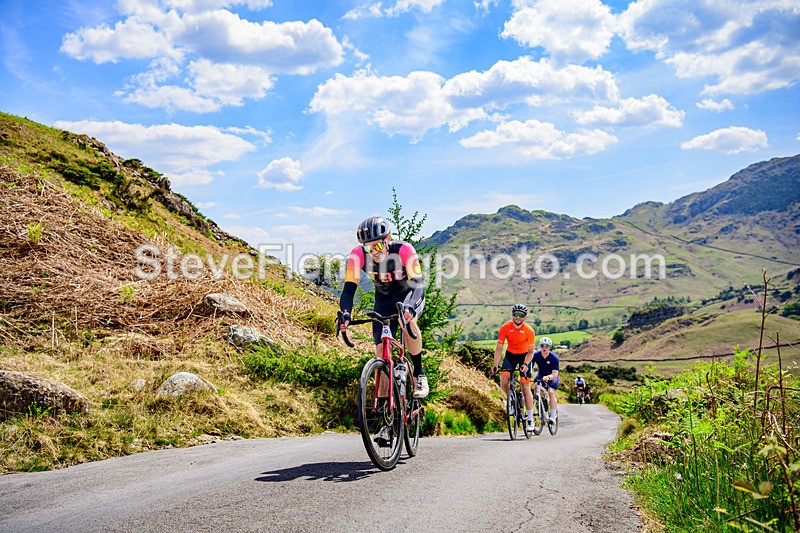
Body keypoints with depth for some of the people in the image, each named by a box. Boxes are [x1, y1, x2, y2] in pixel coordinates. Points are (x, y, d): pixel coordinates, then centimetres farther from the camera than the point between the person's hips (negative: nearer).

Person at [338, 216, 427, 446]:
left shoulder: (404, 251, -31)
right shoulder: (357, 255, -25)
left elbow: (418, 284, -38)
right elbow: (349, 289, -28)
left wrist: (410, 307, -58)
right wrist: (345, 314, -46)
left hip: (410, 294, -3)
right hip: (384, 299, 3)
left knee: (407, 319, -38)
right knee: (381, 354, -9)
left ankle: (419, 374, -14)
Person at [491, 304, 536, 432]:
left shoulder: (529, 331, -21)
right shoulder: (505, 328, -18)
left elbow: (530, 351, -14)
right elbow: (499, 348, -15)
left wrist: (525, 364, -32)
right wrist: (495, 365, -24)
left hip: (524, 356, -2)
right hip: (510, 354, 2)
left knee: (525, 387, -8)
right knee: (504, 380, -21)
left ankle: (530, 420, 2)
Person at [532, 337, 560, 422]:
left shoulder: (554, 357, -28)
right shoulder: (536, 354, -22)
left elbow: (555, 373, -34)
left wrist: (548, 377, -56)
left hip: (551, 376, -3)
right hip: (541, 374, 3)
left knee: (551, 392, -22)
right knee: (536, 386, -28)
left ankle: (553, 416, -13)